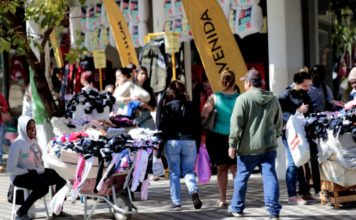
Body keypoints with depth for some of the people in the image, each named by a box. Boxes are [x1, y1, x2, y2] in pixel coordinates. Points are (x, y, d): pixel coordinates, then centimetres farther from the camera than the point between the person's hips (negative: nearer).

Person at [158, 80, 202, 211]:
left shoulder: (168, 107, -5)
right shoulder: (191, 106, 3)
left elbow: (163, 127, -6)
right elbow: (198, 126, 5)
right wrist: (195, 139, 16)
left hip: (172, 142, -2)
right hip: (189, 142, 2)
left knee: (174, 173, 7)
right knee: (188, 170, 13)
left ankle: (176, 202, 5)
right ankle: (194, 191, -16)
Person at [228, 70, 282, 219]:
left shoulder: (243, 99, -7)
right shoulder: (273, 99, 10)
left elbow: (236, 124, -10)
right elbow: (279, 124, 19)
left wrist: (232, 144, -6)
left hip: (249, 147, -4)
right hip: (269, 146, 4)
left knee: (242, 177, 11)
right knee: (270, 176, 1)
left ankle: (237, 208, 24)